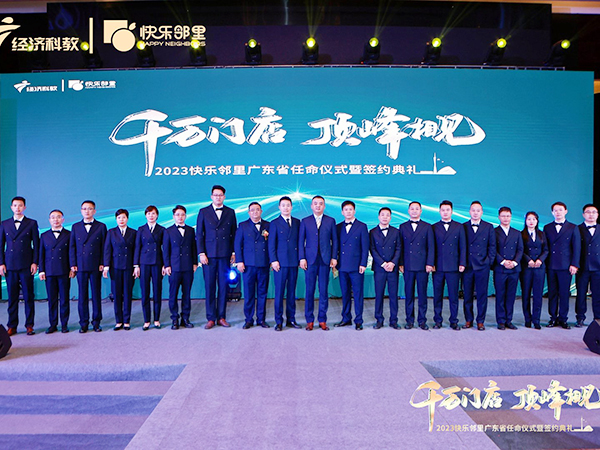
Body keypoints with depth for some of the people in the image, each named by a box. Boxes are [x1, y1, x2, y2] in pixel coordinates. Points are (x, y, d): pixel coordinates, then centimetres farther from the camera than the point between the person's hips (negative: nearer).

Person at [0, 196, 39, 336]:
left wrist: (35, 262, -5)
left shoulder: (32, 223, 6)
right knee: (12, 297, 5)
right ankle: (12, 326, 13)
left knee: (28, 296, 0)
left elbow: (36, 244, 3)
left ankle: (29, 325, 7)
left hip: (26, 266, -2)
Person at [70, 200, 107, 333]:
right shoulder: (75, 227, 11)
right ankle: (84, 323, 12)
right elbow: (72, 246, 10)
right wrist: (73, 264, 1)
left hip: (96, 266, -1)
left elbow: (104, 247, 3)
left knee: (96, 294, 3)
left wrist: (102, 264, -4)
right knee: (82, 295, 4)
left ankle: (96, 322, 12)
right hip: (80, 266, 2)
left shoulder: (101, 226, 6)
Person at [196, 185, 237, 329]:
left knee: (224, 287, 3)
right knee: (209, 287, 1)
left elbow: (234, 234, 11)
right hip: (209, 255, -1)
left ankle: (221, 317, 12)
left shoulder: (230, 212, 11)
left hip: (225, 255, 1)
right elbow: (199, 234, 6)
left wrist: (234, 252, 4)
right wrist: (201, 253, -3)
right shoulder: (204, 212, 8)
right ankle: (211, 318, 10)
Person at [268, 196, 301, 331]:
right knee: (279, 292, 0)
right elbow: (271, 244, 0)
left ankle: (291, 319, 18)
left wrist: (300, 258, 6)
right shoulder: (275, 223, 3)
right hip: (280, 263, -3)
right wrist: (274, 260, -8)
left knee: (291, 292, 9)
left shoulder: (297, 222, 12)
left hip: (294, 262, 3)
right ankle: (279, 321, 8)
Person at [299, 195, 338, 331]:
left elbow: (334, 241, 8)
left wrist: (334, 257, 0)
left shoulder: (330, 221, 9)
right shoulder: (305, 221, 9)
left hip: (325, 260, 0)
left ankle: (322, 320, 13)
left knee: (324, 290, 3)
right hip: (310, 260, 0)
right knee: (309, 290, 2)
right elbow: (301, 241, 6)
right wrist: (302, 258, -3)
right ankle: (309, 320, 12)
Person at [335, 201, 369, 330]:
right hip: (342, 266, 4)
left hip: (356, 266, -3)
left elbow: (365, 247, -2)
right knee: (345, 294, 10)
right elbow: (336, 246, 14)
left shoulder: (362, 226, 2)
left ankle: (358, 321, 9)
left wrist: (363, 264, -9)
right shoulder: (338, 227, 12)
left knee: (358, 294, 0)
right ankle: (346, 318, 21)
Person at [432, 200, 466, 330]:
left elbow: (463, 247, 6)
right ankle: (438, 320, 15)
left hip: (453, 266, 0)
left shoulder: (459, 227, 9)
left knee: (453, 295, 2)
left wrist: (462, 263, -2)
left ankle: (454, 321, 13)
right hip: (437, 266, 0)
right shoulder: (434, 227, 8)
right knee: (437, 295, 5)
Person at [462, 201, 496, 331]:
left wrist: (489, 261, -1)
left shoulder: (488, 227, 7)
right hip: (467, 266, 0)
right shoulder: (463, 227, 6)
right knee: (467, 294, 5)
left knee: (482, 294, 3)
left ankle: (480, 321, 13)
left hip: (482, 266, 0)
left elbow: (492, 246, 7)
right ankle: (468, 320, 17)